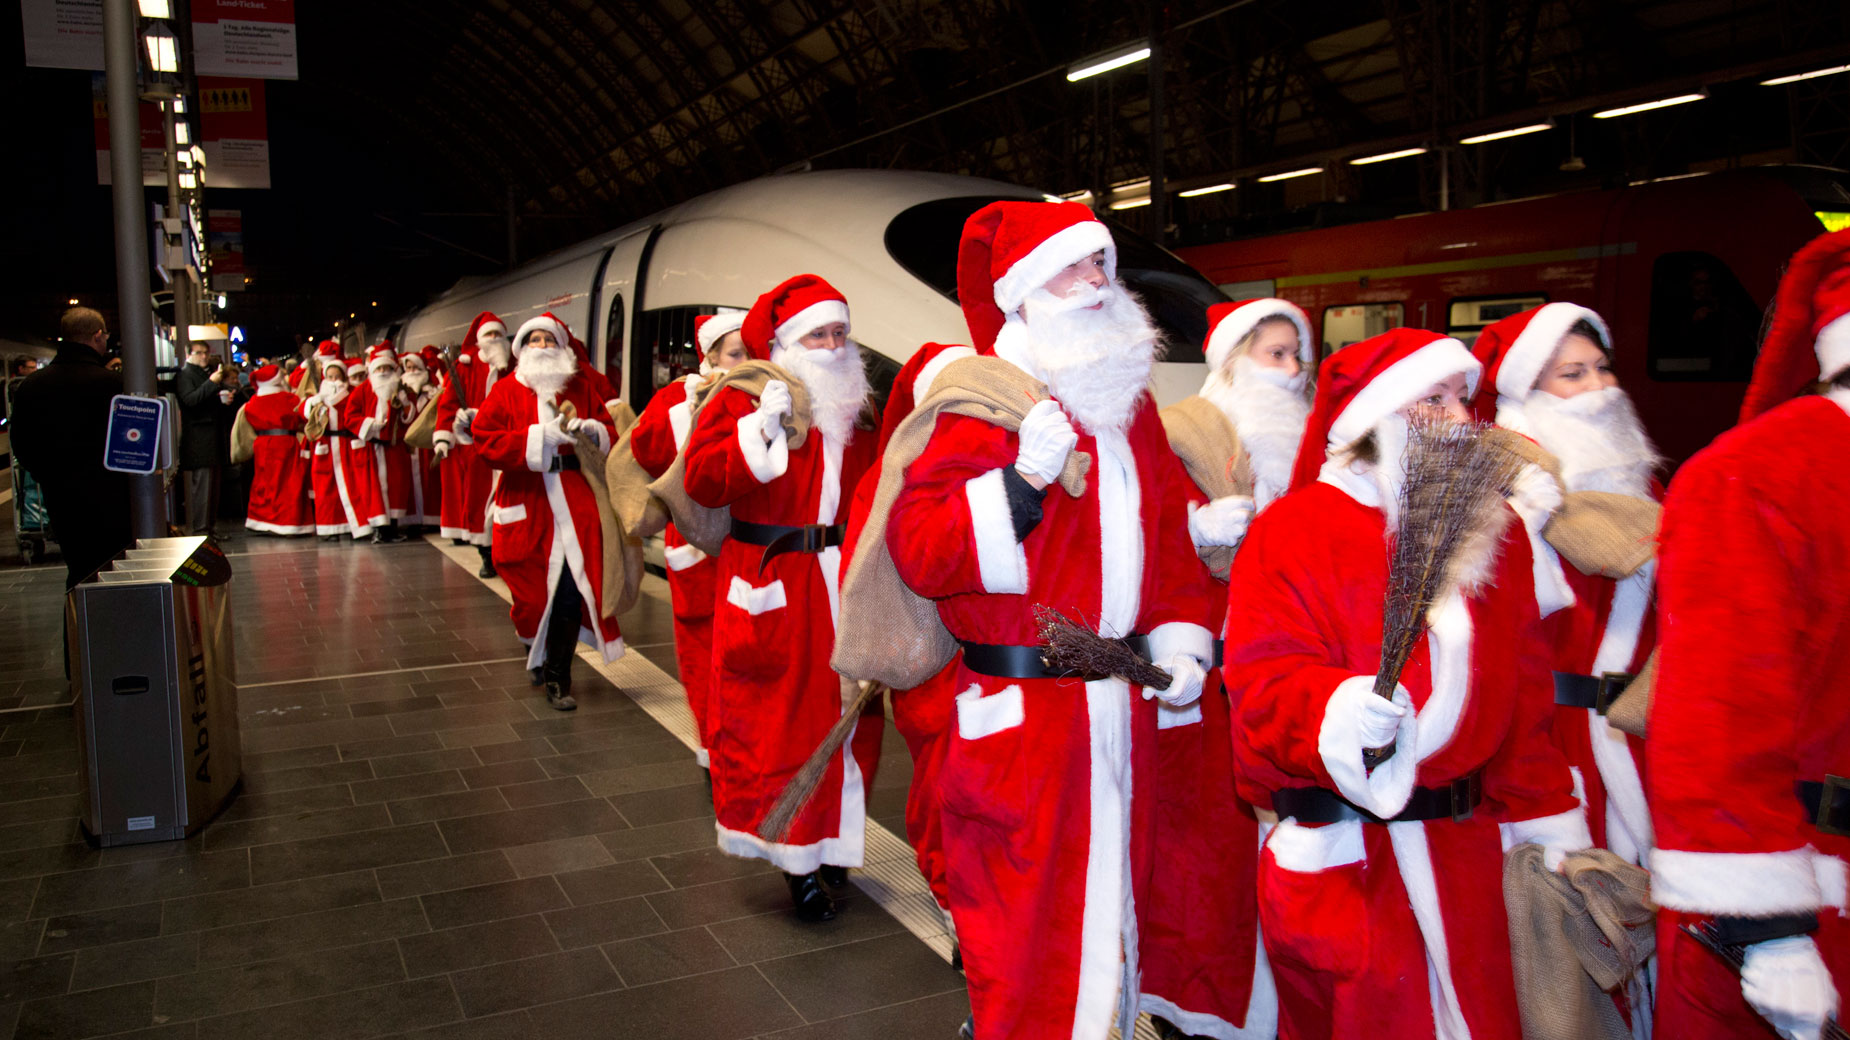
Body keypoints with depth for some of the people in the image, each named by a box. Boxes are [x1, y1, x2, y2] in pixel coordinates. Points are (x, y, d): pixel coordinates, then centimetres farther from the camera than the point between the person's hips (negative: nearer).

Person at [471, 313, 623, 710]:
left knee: (571, 591, -9)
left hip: (575, 505, 1)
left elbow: (610, 435, 14)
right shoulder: (506, 391, 5)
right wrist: (541, 436, -16)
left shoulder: (581, 389, 12)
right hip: (527, 506, 0)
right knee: (533, 590, 7)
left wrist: (594, 431, -9)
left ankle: (557, 678, 1)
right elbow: (485, 441, -7)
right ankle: (539, 657, 35)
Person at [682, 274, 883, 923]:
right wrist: (761, 429, -22)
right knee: (779, 719, 0)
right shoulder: (742, 402, -3)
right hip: (772, 589, -5)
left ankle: (829, 841, 25)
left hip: (843, 587, 5)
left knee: (844, 712, 9)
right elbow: (701, 480, -15)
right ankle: (798, 859, 12)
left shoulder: (855, 410, 13)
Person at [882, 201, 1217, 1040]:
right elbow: (916, 549, -18)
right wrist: (1023, 478, -28)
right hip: (1019, 712, -7)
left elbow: (1169, 532, 20)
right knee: (1023, 909, 2)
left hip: (1120, 704, 7)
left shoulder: (1130, 402, 13)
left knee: (1111, 889, 19)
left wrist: (1179, 642, 8)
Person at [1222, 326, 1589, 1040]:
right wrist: (1337, 712, -34)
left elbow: (1523, 691, 15)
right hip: (1340, 859, -5)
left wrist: (1548, 813, 12)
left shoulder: (1495, 532, 12)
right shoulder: (1293, 531, -7)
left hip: (1465, 850, 5)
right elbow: (1267, 680, -14)